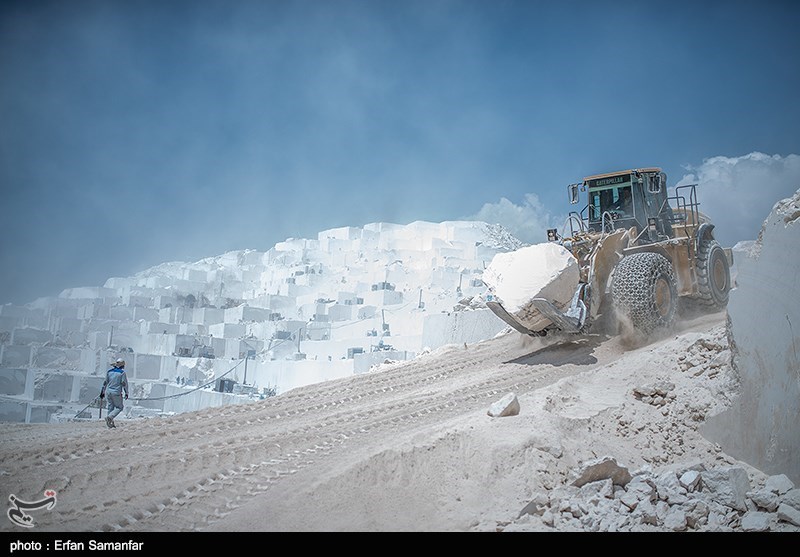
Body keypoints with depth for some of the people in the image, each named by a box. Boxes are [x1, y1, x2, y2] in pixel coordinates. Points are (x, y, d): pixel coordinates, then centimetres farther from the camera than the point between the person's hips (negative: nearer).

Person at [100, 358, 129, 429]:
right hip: (116, 392, -5)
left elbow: (105, 382, 10)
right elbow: (124, 383, -9)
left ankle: (110, 423, 14)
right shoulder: (122, 372, -8)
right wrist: (126, 393, -3)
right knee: (119, 407, 7)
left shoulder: (109, 371, 7)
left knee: (111, 407, 14)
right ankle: (110, 417, -16)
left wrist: (102, 392, 16)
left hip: (108, 392, 5)